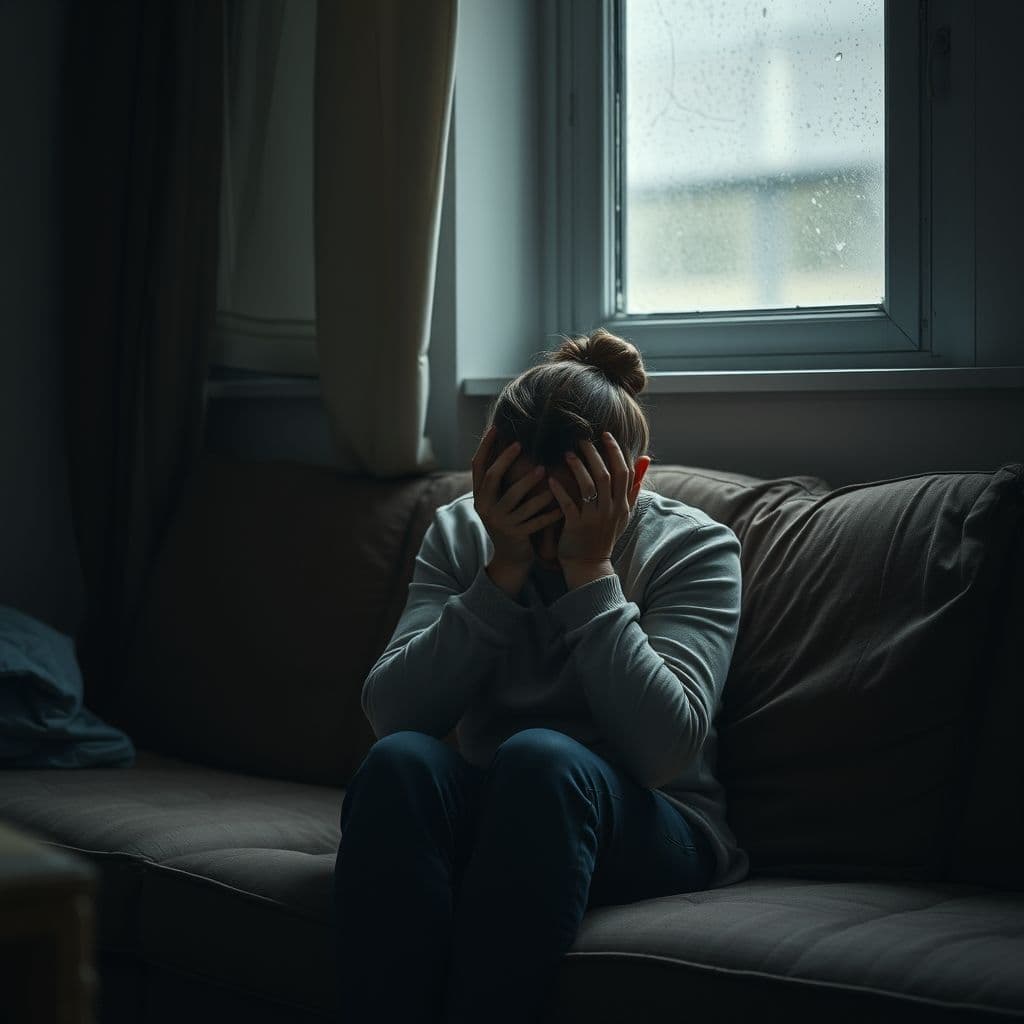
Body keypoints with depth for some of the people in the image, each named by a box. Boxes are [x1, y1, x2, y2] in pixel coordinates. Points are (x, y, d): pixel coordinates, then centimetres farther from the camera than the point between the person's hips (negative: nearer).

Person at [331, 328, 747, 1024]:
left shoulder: (693, 547, -3)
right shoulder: (461, 533, 6)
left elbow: (665, 749, -18)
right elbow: (392, 715, -8)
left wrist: (590, 569, -18)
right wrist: (504, 571, -15)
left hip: (649, 828, -2)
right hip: (486, 812, 3)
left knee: (539, 757, -35)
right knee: (400, 761, -30)